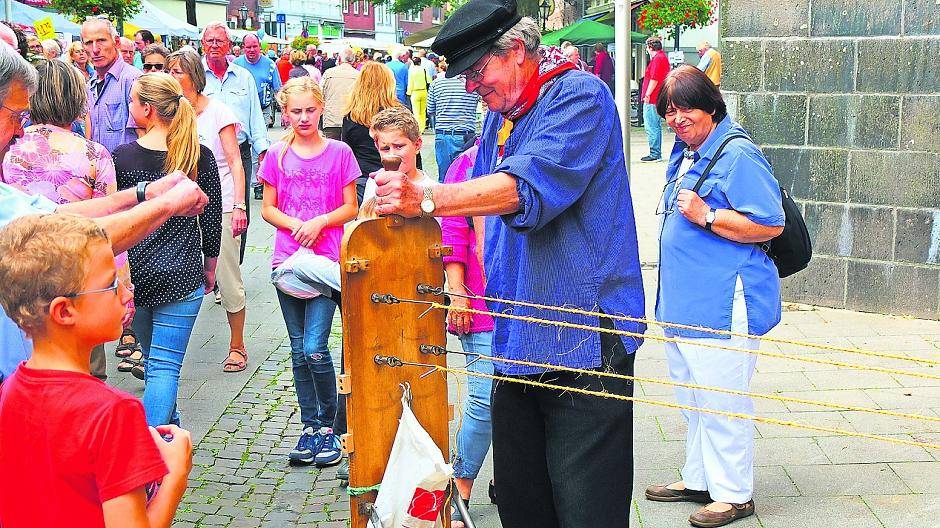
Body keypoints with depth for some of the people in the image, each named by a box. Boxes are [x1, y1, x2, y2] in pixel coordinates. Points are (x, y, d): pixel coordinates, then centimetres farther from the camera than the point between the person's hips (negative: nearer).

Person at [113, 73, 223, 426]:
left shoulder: (122, 157, -6)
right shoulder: (200, 156, -5)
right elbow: (212, 219, 0)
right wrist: (209, 266, 15)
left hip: (135, 273, 1)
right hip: (182, 275, -1)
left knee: (152, 357, 21)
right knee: (166, 366, -1)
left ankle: (169, 427, 36)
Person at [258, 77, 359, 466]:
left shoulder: (339, 153, 0)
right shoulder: (277, 155, 6)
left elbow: (350, 208, 2)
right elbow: (268, 209, 7)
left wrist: (319, 222, -15)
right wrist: (296, 226, -11)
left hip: (326, 259, -3)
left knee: (315, 349, -11)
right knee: (299, 350, 8)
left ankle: (328, 427, 7)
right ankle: (309, 427, 19)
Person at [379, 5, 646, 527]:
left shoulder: (580, 96, -11)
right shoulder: (498, 117, 16)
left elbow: (528, 188, -26)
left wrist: (426, 199, -35)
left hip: (584, 341, -8)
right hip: (518, 341, 8)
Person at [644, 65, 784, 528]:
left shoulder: (738, 154, -15)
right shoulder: (686, 152, 14)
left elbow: (769, 225, -20)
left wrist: (706, 215, -23)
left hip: (723, 307, -10)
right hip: (684, 301, 10)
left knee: (721, 402, -1)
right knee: (693, 398, 19)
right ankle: (699, 478, 34)